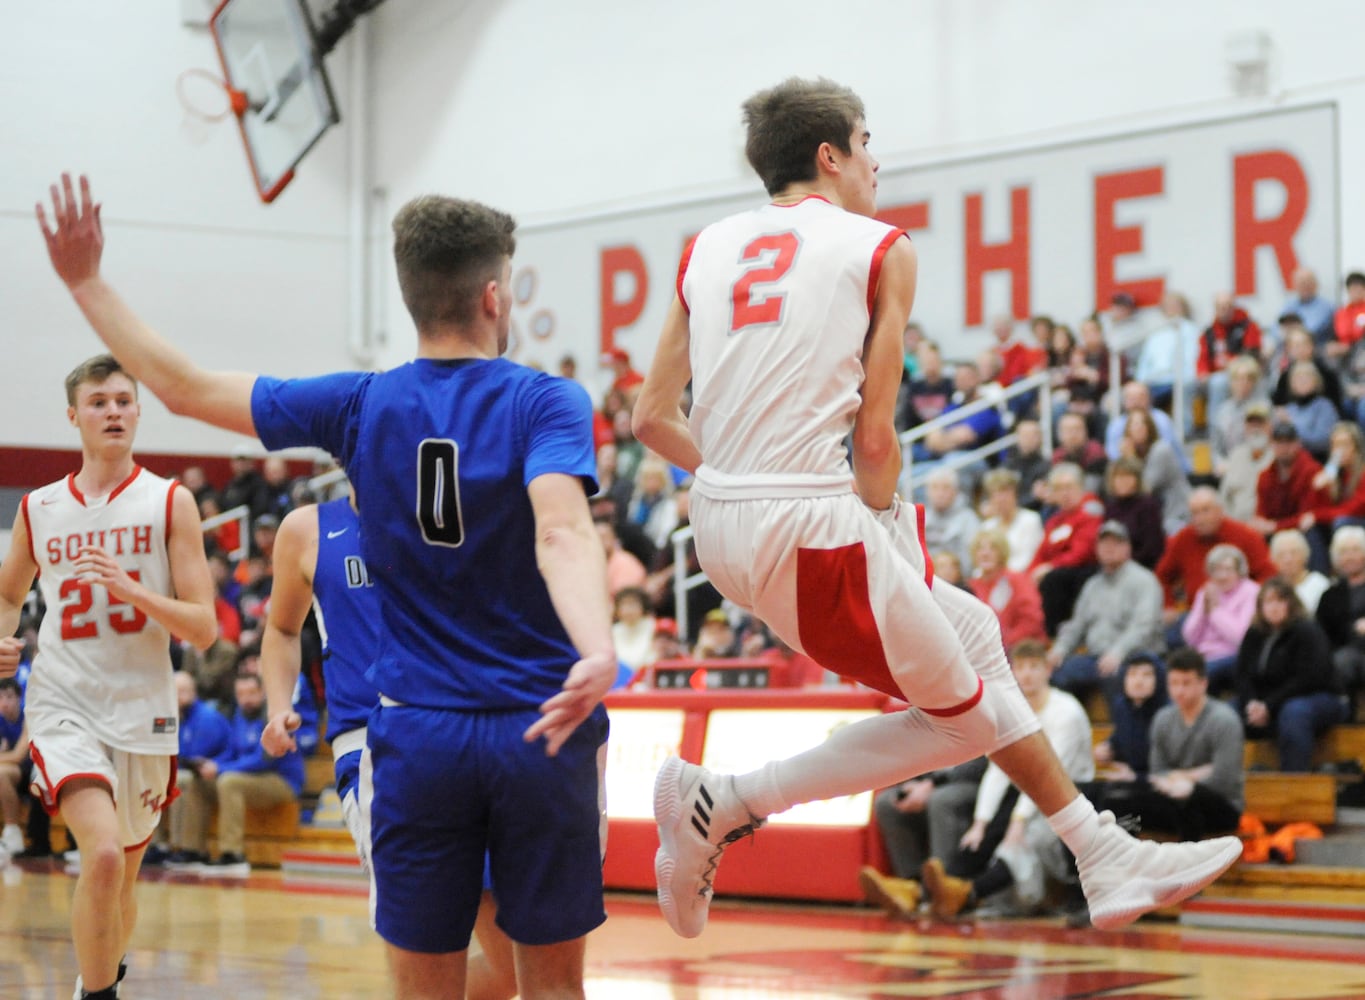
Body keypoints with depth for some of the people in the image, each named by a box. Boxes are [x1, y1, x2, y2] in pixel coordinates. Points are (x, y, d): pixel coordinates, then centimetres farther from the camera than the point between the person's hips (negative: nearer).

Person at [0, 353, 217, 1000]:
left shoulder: (170, 502, -1)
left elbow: (203, 630, -5)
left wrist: (130, 589, -20)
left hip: (142, 710, 1)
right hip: (64, 708, -1)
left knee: (123, 880, 15)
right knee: (103, 856, -25)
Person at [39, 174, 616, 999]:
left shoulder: (362, 407, 2)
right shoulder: (546, 403, -7)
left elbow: (183, 385, 7)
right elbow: (562, 533, -27)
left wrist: (84, 280, 16)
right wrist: (598, 654, -42)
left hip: (418, 736, 2)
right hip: (541, 732, -2)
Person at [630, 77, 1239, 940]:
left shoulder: (708, 249, 15)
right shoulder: (880, 248, 0)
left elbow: (654, 419, 11)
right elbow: (876, 438, -6)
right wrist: (879, 510, 12)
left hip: (723, 522, 8)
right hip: (814, 526, -8)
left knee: (971, 628, 22)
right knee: (968, 716, 9)